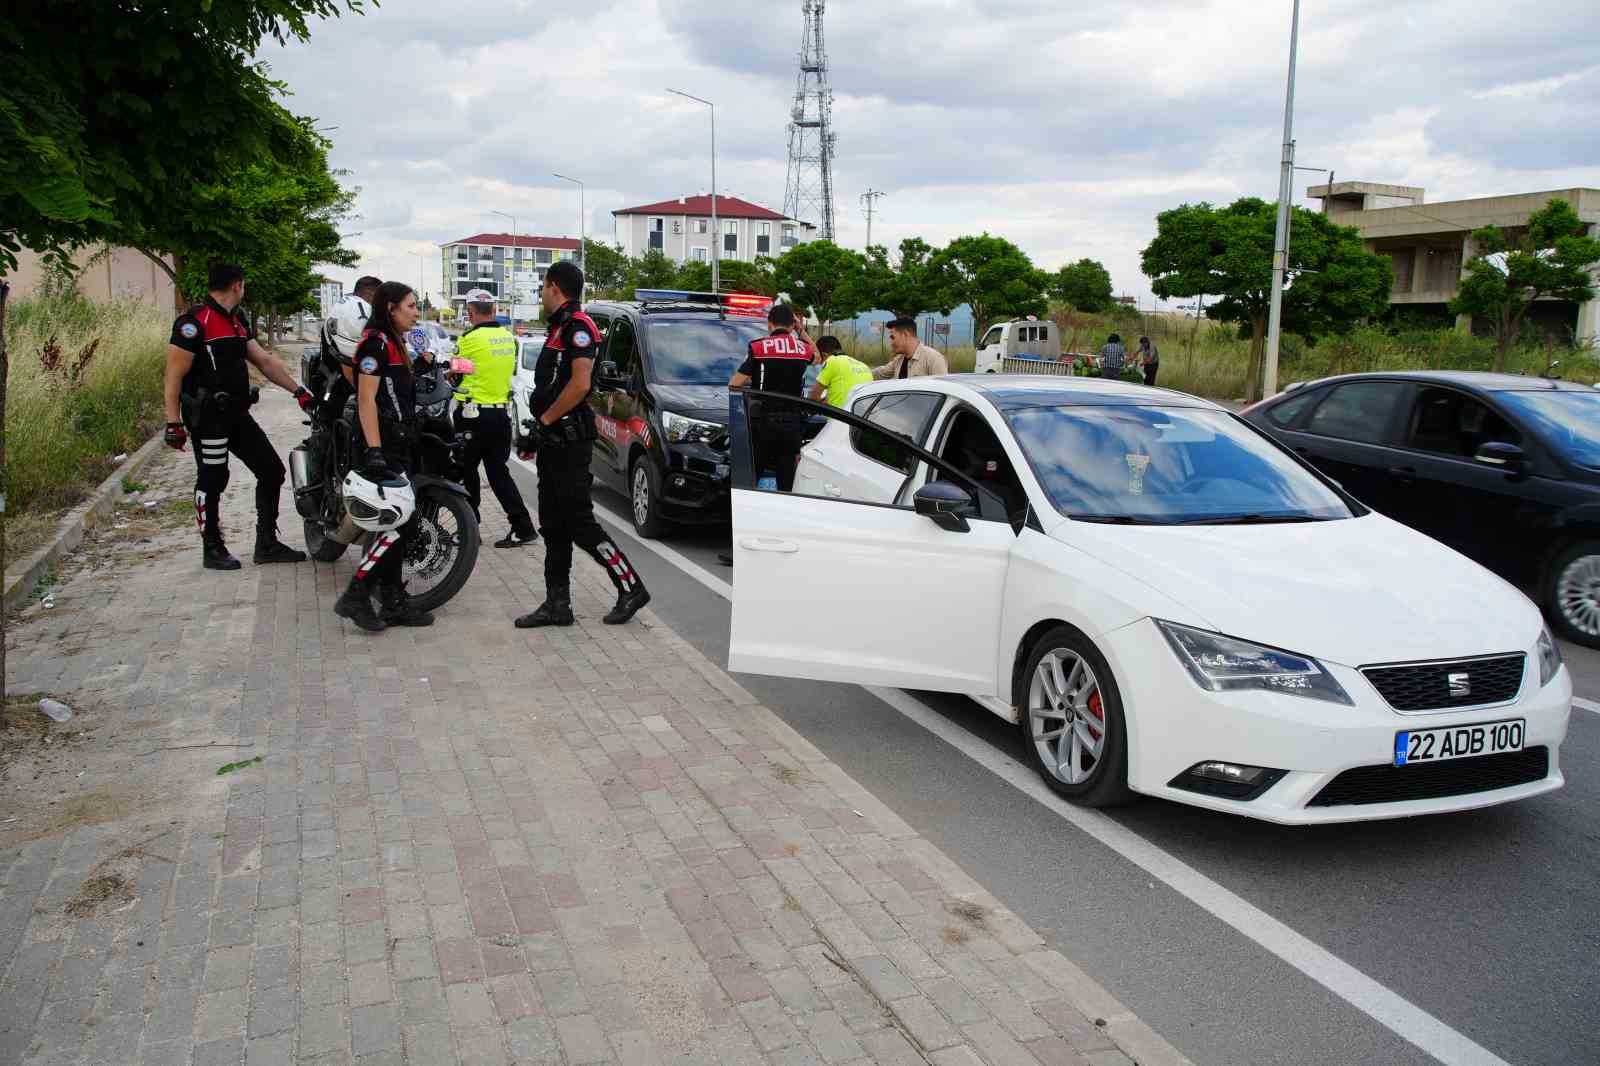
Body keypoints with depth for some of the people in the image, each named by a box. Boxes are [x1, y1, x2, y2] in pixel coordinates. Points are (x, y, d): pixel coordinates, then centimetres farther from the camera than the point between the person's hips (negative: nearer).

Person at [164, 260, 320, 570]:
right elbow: (174, 376, -15)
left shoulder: (235, 320, 14)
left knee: (272, 471, 7)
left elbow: (264, 361, 17)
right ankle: (212, 550, 14)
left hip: (237, 413, 9)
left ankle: (267, 544, 14)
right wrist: (173, 423, -18)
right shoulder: (194, 322, -14)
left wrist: (298, 390, 11)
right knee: (212, 482, 1)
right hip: (208, 416, -9)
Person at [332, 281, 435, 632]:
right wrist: (374, 452, -24)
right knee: (401, 522, -14)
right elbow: (366, 399, -18)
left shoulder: (395, 344, 18)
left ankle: (394, 603, 13)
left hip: (397, 445, 10)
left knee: (395, 524, 9)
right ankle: (355, 596, -8)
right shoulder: (376, 343, -11)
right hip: (381, 446, -10)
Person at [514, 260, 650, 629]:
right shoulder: (560, 327, 20)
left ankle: (631, 588, 1)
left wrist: (544, 421, -17)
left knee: (579, 522, -8)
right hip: (554, 442, 10)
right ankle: (557, 604, 13)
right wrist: (537, 431, 18)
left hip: (570, 442, -10)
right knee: (554, 526, 9)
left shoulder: (577, 325, -12)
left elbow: (580, 383, -23)